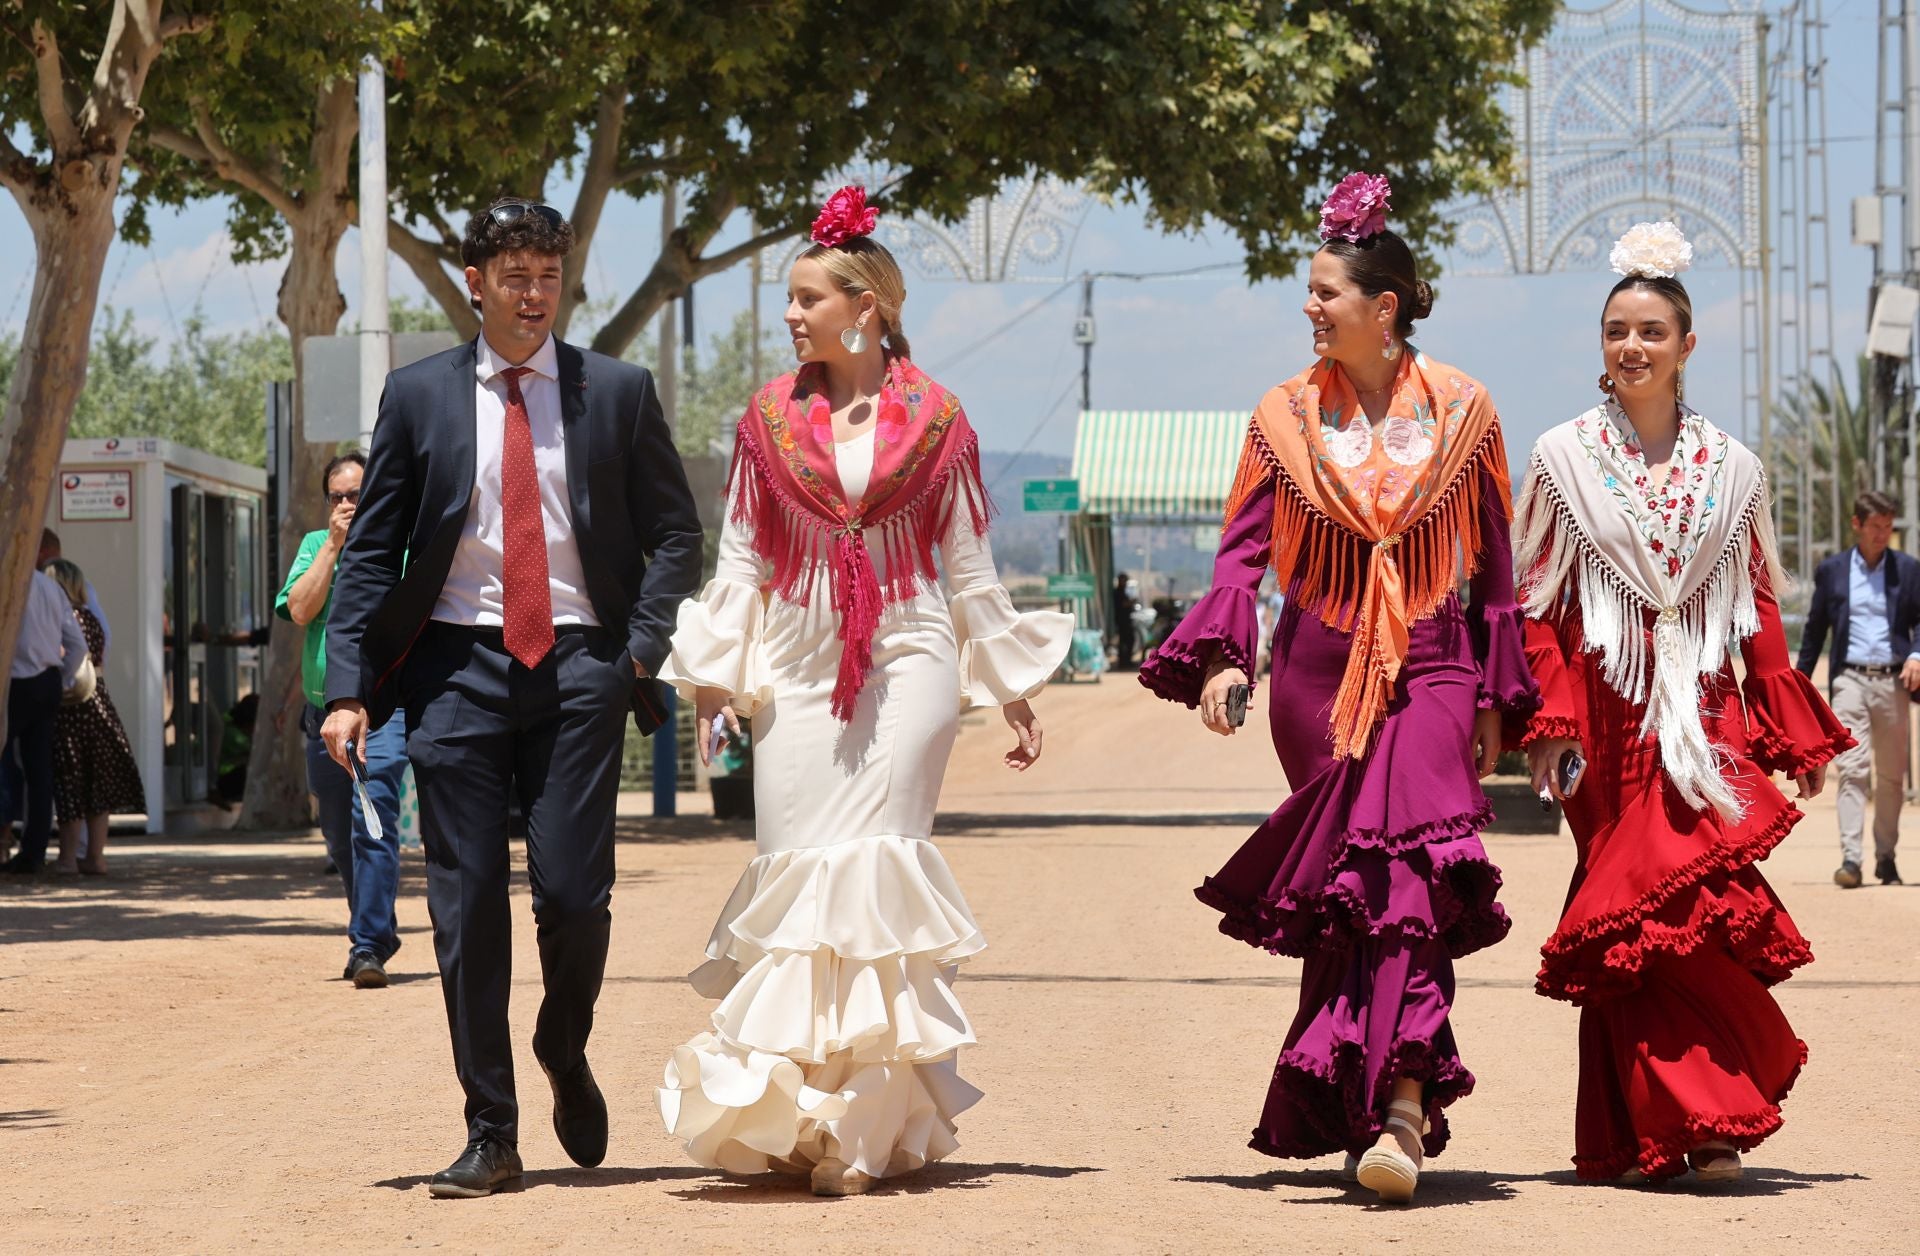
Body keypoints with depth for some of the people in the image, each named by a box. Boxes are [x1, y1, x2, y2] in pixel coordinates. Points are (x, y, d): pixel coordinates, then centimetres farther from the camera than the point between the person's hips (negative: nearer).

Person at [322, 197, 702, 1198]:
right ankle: (489, 1133, 7)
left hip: (579, 666, 0)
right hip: (458, 666, 0)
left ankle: (565, 1056, 25)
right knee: (467, 905, -1)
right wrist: (348, 687, -3)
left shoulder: (617, 392, 7)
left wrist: (645, 647, -5)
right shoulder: (419, 396, 7)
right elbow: (371, 551, 6)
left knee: (574, 893, -6)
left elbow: (676, 534, 10)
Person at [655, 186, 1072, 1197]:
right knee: (795, 868, -3)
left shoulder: (934, 419, 4)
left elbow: (968, 565, 9)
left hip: (907, 663, -2)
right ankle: (792, 1111, 5)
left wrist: (1012, 692, 9)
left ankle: (866, 1121, -6)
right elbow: (741, 556, 11)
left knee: (874, 864, -9)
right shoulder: (772, 416, 9)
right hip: (799, 665, 2)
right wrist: (712, 674, 2)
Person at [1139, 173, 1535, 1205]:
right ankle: (1395, 1108, 11)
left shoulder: (1459, 411, 4)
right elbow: (1245, 549, 4)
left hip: (1428, 666, -2)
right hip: (1319, 671, 2)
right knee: (1341, 887, 0)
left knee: (1409, 865, -19)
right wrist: (1220, 655, -12)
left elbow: (1492, 564, 10)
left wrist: (1496, 696, 10)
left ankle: (1399, 1111, -25)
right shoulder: (1288, 415, 7)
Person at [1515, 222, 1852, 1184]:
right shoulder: (1564, 459, 7)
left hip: (1705, 719, 1)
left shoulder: (1731, 470, 12)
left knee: (1690, 913, -11)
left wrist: (1794, 738, 9)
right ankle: (1704, 1114, -2)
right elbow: (1538, 606, 4)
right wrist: (1551, 727, -6)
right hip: (1611, 717, -1)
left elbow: (1761, 611, 14)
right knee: (1635, 918, -9)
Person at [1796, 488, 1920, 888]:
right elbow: (1815, 629, 13)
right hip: (1849, 679, -1)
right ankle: (1850, 858, -18)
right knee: (1852, 769, -12)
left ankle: (1886, 856, 17)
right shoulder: (1831, 570, 9)